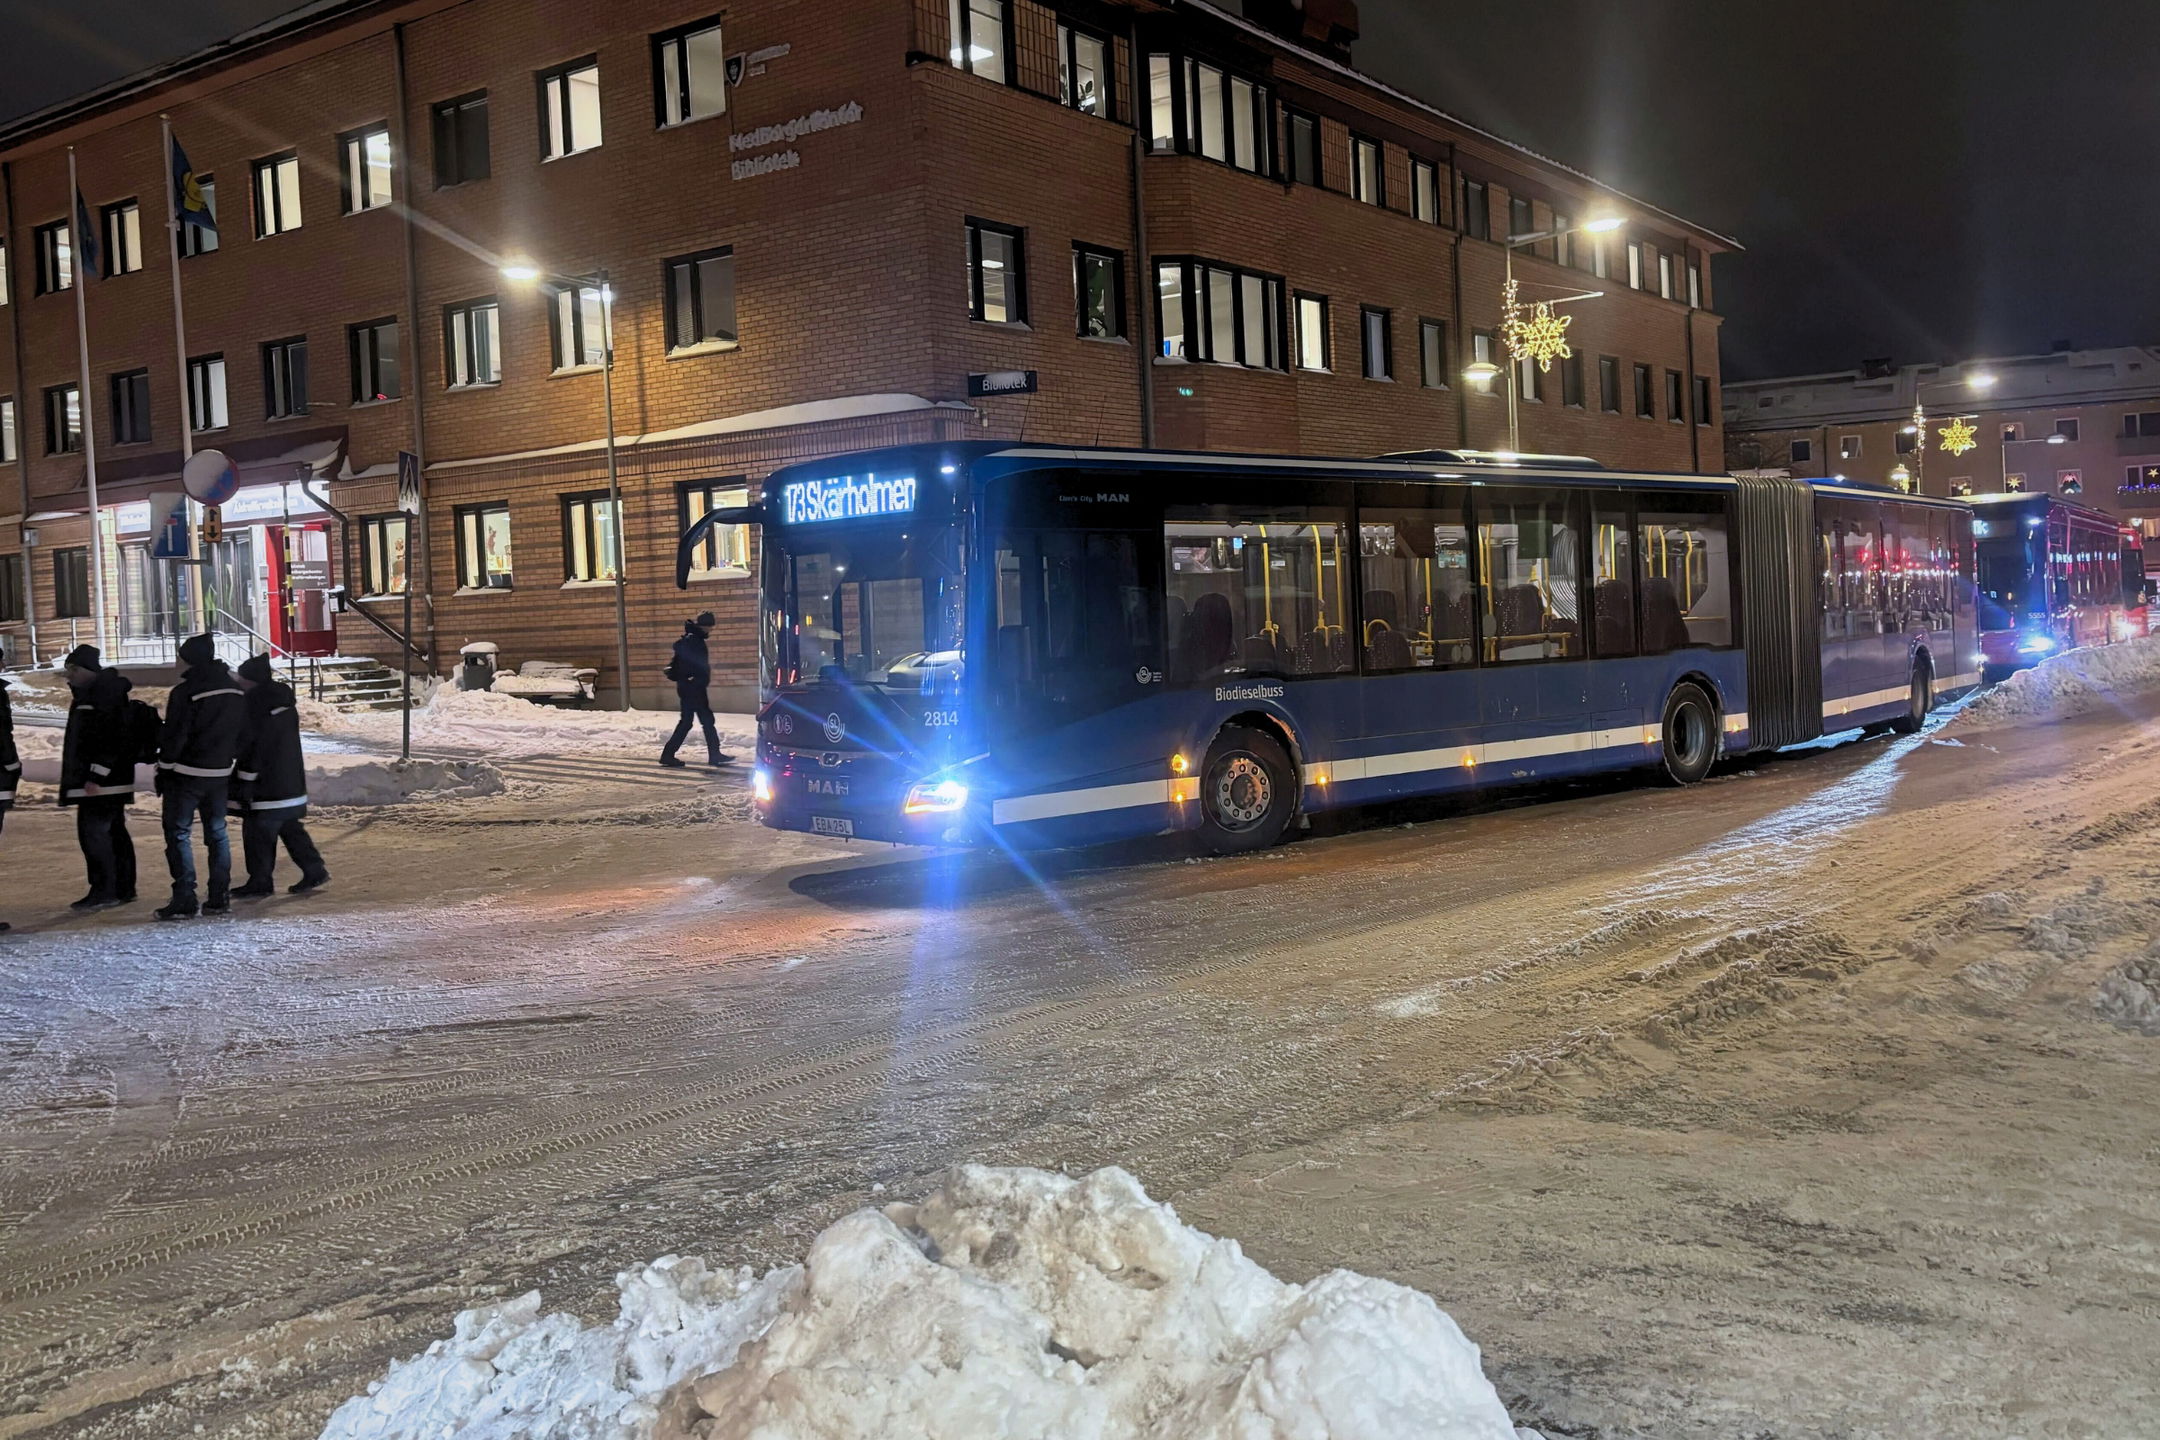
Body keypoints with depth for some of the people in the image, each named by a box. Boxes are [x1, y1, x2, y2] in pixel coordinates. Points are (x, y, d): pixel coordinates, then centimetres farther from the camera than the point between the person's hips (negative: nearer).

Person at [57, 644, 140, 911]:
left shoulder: (106, 695, -14)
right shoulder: (88, 695, 19)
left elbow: (115, 739, -22)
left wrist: (97, 775, -24)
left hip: (102, 782, -11)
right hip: (105, 782, 11)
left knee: (93, 831, -11)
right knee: (114, 832, 12)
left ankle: (104, 890, -8)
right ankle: (124, 889, 17)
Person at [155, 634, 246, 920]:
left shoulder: (185, 692, -14)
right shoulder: (234, 691, 7)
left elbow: (174, 737, -14)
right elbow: (242, 734, 11)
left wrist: (164, 770, -4)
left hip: (186, 774, -6)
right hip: (220, 774, 6)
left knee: (177, 834, -1)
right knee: (217, 832, 13)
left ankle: (184, 901, -5)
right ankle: (219, 898, 13)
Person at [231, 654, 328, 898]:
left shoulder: (254, 706, -16)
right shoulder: (285, 702, 11)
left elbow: (250, 748, -18)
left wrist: (245, 783, -14)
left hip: (265, 785, -9)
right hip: (291, 783, 9)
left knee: (257, 833, -1)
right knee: (291, 829, 16)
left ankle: (260, 882, 4)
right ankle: (315, 871, 15)